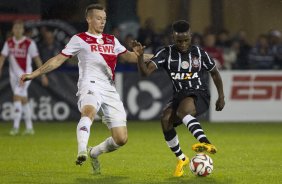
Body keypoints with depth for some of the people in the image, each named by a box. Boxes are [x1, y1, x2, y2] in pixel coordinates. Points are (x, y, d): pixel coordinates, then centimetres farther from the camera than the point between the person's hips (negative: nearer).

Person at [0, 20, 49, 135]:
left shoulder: (29, 43, -8)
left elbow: (37, 59, -4)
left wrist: (43, 75, -1)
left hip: (25, 74, -5)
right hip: (14, 74, 5)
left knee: (17, 97, -18)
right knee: (24, 100, 11)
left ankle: (16, 126, -15)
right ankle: (29, 128, 18)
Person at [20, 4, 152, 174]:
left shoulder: (112, 40, 22)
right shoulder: (80, 39, 7)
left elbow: (129, 56, 26)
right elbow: (59, 59, 7)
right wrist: (34, 74, 0)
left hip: (110, 90, 5)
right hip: (90, 84, -5)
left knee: (121, 139, -2)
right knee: (89, 111, -41)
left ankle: (94, 153, 24)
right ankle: (81, 152, -52)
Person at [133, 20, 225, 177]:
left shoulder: (199, 53, 0)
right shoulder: (166, 53, -1)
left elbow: (215, 73, 15)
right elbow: (146, 72, -12)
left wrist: (221, 97, 12)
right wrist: (140, 57, -31)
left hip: (200, 95, -3)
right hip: (179, 96, 3)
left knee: (182, 110, -37)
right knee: (166, 119, -25)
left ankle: (206, 143, -57)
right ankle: (181, 159, -7)